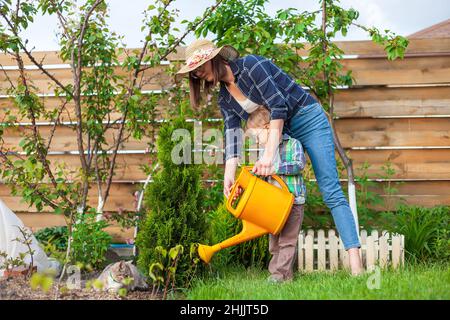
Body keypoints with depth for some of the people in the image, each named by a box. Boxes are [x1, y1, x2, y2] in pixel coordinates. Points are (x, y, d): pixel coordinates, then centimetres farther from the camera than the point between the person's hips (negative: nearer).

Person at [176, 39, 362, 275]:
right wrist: (229, 174, -22)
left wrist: (269, 154, -31)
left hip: (308, 120, -8)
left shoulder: (250, 66, -18)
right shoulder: (224, 97, 5)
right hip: (282, 132, 8)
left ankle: (355, 266, -24)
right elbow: (232, 133, -5)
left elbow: (278, 106, -25)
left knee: (331, 193, -15)